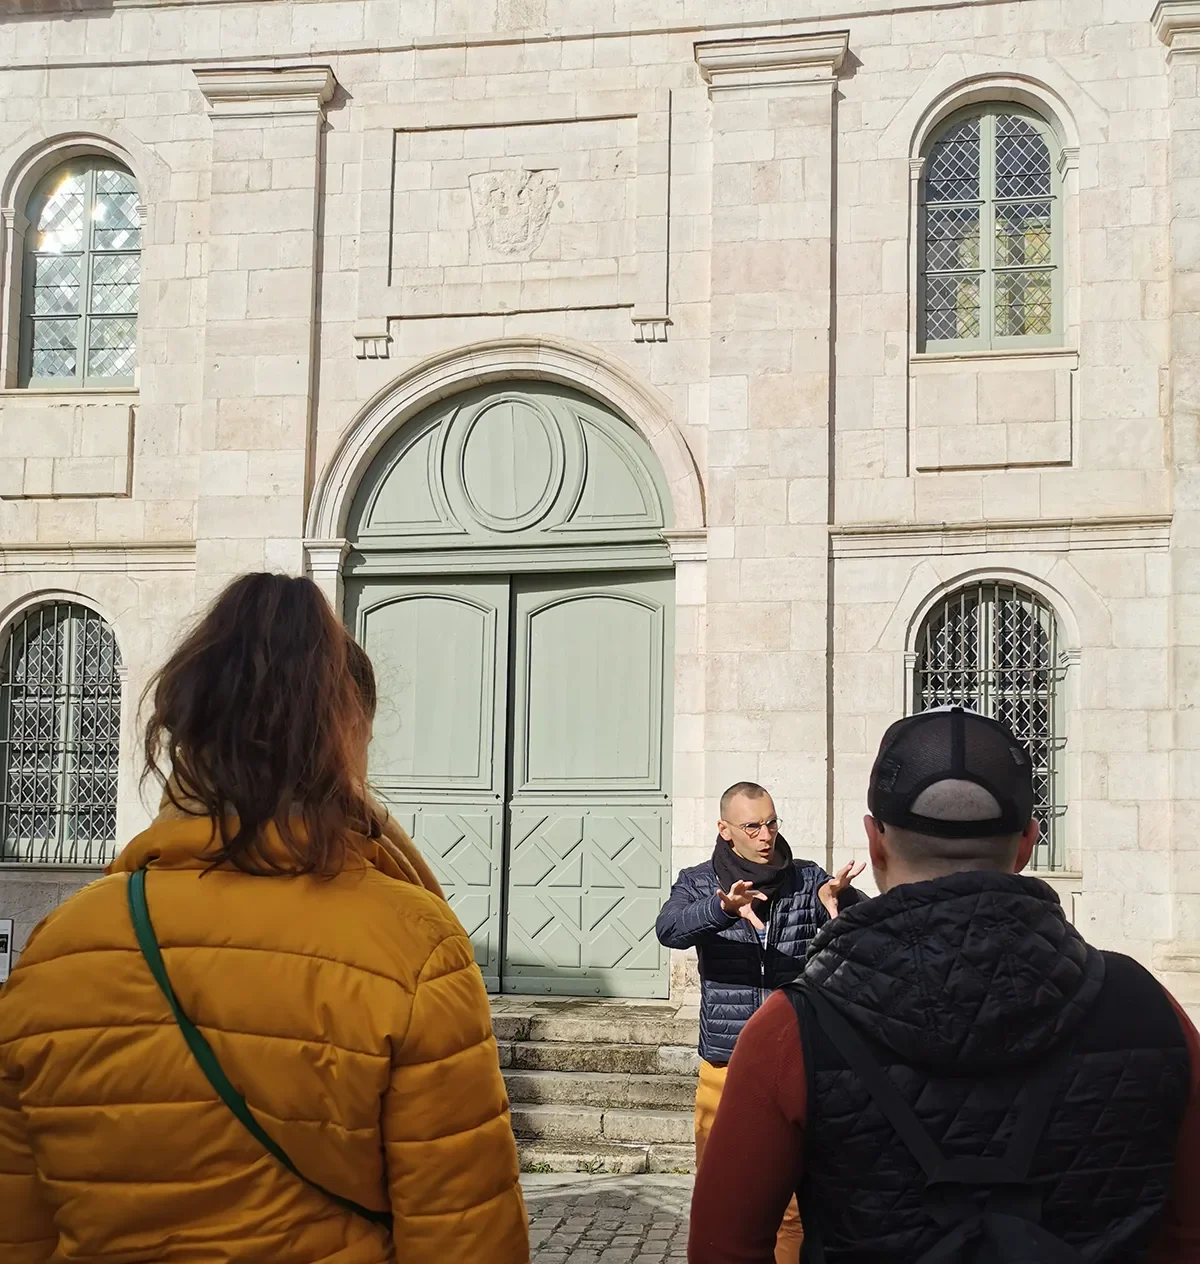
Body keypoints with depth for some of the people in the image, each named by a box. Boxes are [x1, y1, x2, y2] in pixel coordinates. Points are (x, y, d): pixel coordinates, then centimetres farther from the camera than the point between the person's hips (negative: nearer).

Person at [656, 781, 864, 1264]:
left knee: (793, 1202, 6)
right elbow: (669, 929, -20)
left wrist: (837, 897, -34)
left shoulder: (808, 879, 1)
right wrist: (723, 909, -40)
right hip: (726, 1065, 0)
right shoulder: (698, 883, -1)